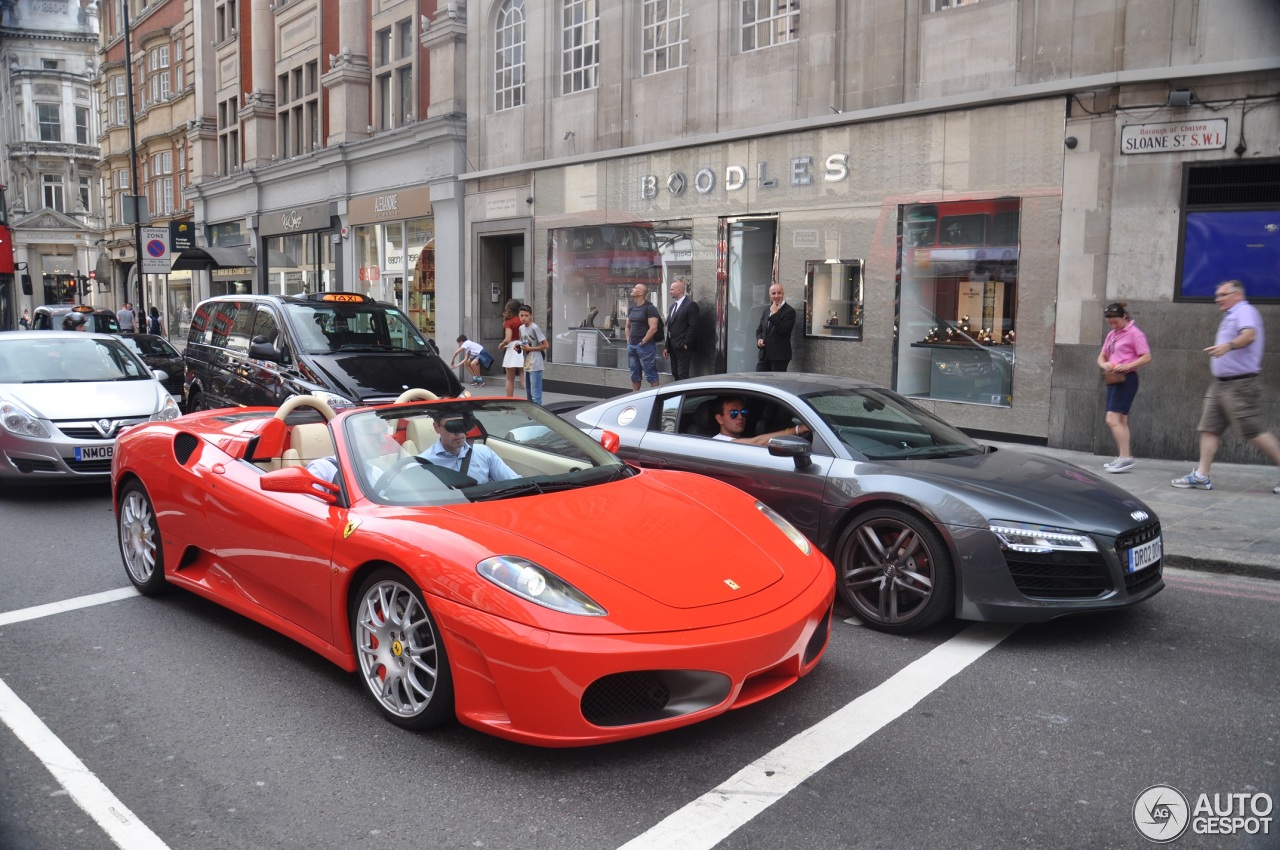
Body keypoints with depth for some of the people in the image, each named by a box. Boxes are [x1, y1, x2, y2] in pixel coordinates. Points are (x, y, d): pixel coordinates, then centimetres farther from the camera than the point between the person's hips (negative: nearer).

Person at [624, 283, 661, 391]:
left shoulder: (649, 308, -9)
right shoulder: (631, 308, 14)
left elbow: (653, 328, -17)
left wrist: (642, 342, -14)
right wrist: (628, 341, 11)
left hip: (645, 346, -8)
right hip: (632, 346, 8)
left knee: (650, 374, -4)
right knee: (634, 374, 13)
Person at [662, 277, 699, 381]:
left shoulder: (691, 305, -9)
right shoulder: (673, 306, 18)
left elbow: (693, 326, -15)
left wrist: (686, 344, -17)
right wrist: (667, 346, 14)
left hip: (683, 348, -8)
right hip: (673, 348, 8)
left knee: (682, 376, -9)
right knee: (675, 375, 10)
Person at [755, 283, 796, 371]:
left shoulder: (789, 311, -7)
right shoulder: (767, 311, 16)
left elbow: (783, 330, -18)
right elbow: (759, 329, 21)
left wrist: (774, 314, -18)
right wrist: (759, 339, 0)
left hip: (779, 356, -6)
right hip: (764, 355, 7)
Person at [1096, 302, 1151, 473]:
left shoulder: (1134, 333, -8)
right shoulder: (1111, 335, 15)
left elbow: (1147, 357, -13)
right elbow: (1101, 357, 18)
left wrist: (1126, 366, -23)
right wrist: (1104, 365, -5)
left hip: (1127, 379, -8)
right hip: (1113, 379, 8)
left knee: (1112, 419, -16)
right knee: (1120, 421, 10)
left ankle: (1126, 458, -14)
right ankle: (1121, 457, 14)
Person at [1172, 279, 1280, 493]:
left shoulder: (1245, 311, -11)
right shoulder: (1231, 316, 19)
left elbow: (1249, 335, -32)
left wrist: (1228, 345, -49)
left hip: (1239, 385, -10)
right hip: (1221, 383, 10)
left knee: (1253, 432, -6)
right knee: (1209, 427, 3)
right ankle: (1201, 476, 1)